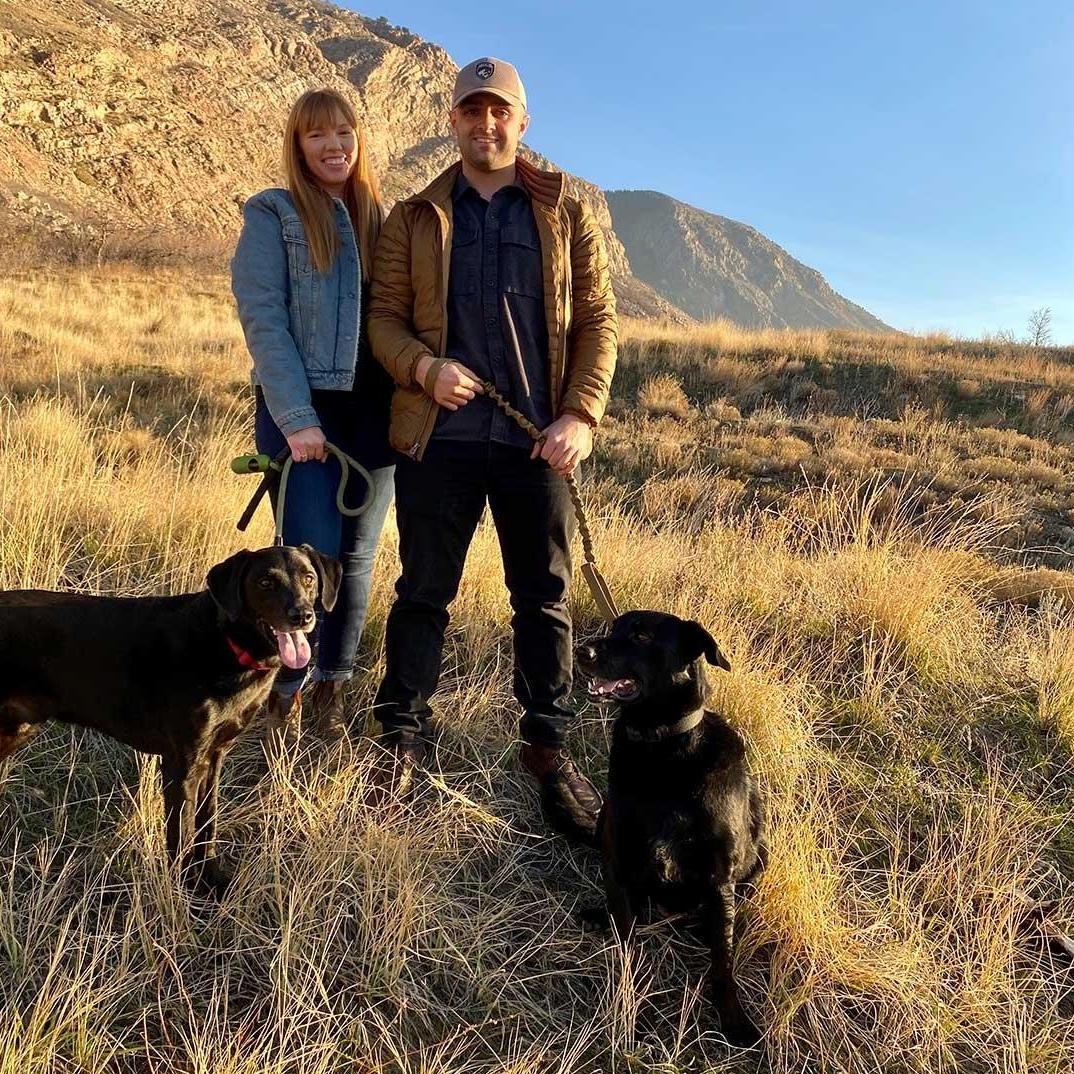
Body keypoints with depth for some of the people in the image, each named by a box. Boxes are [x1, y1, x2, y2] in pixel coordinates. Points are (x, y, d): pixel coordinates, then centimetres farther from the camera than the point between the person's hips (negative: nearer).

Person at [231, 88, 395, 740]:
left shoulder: (381, 221, 16)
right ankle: (285, 688, 11)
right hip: (305, 410, -4)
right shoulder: (273, 215, 2)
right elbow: (262, 317, -7)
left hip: (373, 412, 5)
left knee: (359, 556, 7)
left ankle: (334, 685, 21)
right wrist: (296, 417, -16)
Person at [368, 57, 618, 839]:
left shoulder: (568, 216, 9)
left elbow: (598, 321, 5)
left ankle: (548, 746, 20)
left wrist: (581, 414, -8)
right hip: (439, 437, 0)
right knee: (424, 591, 7)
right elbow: (384, 315, 6)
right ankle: (404, 735, 21)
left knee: (545, 596, 6)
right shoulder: (414, 219, 10)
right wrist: (423, 367, -15)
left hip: (536, 441, 0)